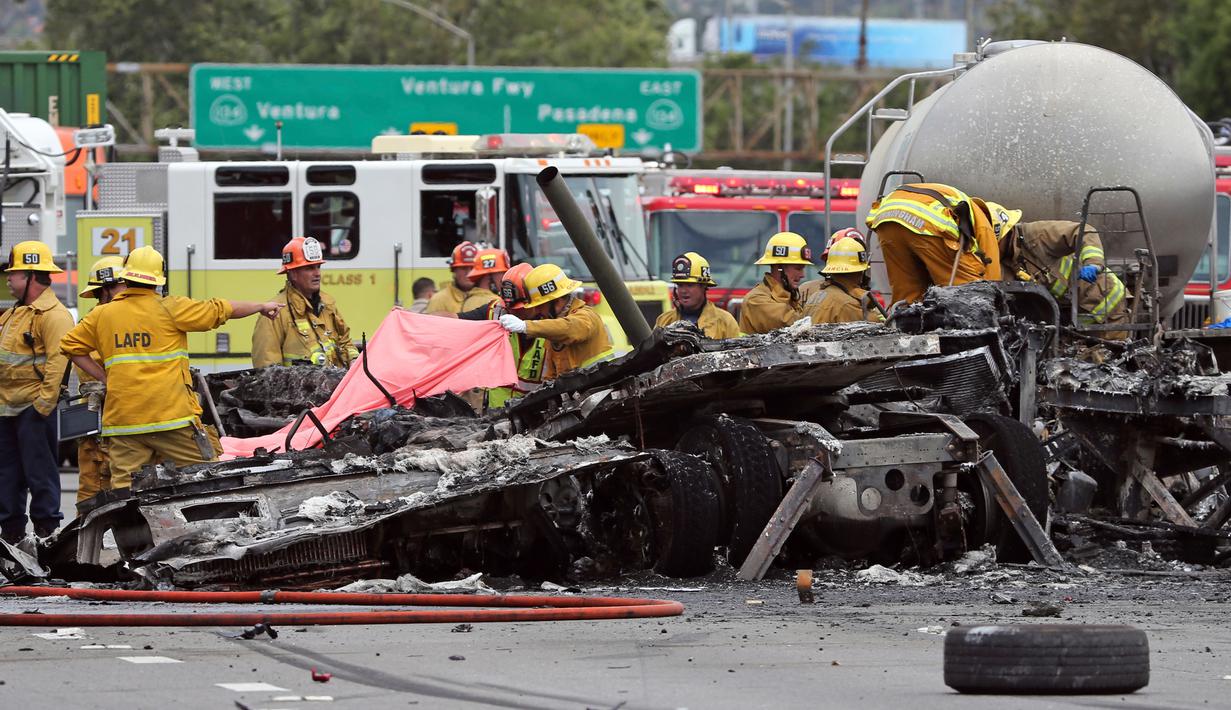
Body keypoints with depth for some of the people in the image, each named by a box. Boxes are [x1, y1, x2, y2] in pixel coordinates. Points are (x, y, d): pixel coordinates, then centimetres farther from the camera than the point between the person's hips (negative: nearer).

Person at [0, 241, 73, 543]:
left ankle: (47, 530, 0)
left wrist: (43, 403, -23)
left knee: (40, 472, -5)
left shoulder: (53, 314, -14)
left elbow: (58, 362, -21)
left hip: (34, 409, -10)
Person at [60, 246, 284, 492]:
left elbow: (70, 346, 16)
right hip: (173, 415, -3)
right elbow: (220, 311, 4)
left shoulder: (102, 315, 9)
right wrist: (262, 307, 18)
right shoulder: (169, 308, -2)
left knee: (123, 486, 0)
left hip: (122, 421, 3)